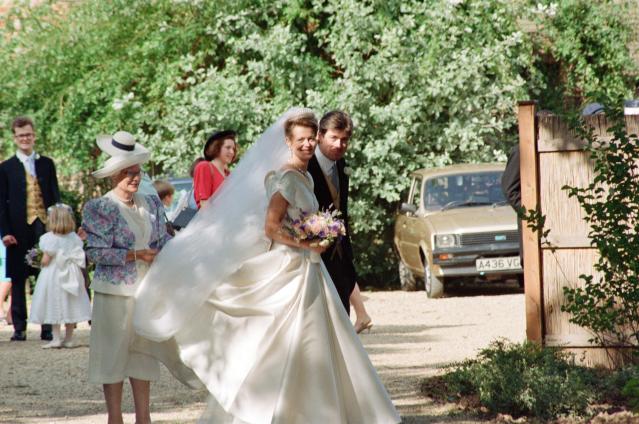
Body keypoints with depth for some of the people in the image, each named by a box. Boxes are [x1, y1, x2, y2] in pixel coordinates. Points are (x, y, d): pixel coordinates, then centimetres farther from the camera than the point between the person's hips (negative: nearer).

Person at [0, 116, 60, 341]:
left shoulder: (47, 164, 10)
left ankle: (47, 327, 7)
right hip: (19, 231, -1)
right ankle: (19, 328, 7)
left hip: (44, 227, 1)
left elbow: (55, 197, 9)